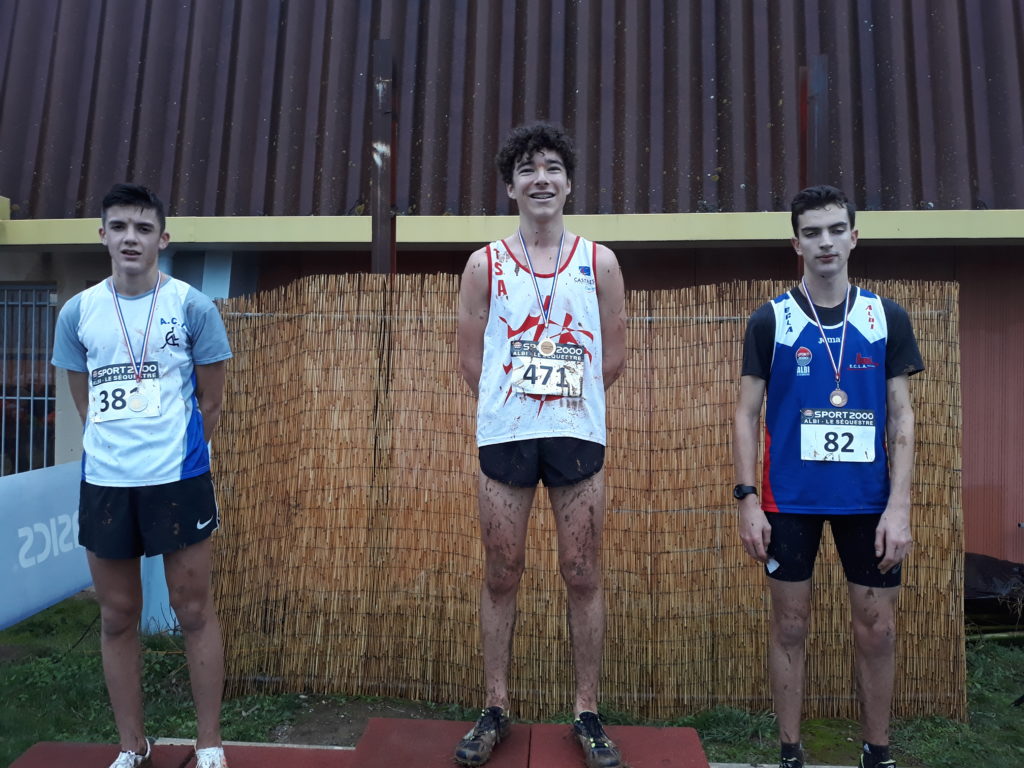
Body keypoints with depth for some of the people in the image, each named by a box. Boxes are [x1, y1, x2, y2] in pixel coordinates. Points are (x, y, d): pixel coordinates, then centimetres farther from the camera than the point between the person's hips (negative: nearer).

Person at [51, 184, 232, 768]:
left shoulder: (193, 307, -4)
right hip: (103, 483, 3)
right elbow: (85, 403, 14)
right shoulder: (77, 313, 4)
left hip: (178, 479, -3)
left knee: (194, 610, 5)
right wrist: (118, 451, 10)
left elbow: (211, 401, 2)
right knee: (118, 616, 13)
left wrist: (174, 454, 5)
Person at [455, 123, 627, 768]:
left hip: (577, 434, 0)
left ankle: (588, 713, 22)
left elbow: (613, 358, 7)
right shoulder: (486, 264, 5)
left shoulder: (599, 262, 5)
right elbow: (471, 359, 6)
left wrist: (567, 398, 8)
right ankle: (496, 709, 24)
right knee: (501, 576, 8)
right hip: (504, 435, 0)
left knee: (584, 577, 6)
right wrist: (514, 404, 7)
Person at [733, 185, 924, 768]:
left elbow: (902, 417, 2)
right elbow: (748, 414, 0)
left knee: (878, 630, 9)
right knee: (791, 626, 8)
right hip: (791, 499, -1)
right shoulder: (771, 320, 0)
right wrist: (748, 499, -7)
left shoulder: (888, 318, 3)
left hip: (869, 499, 2)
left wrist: (899, 504, -7)